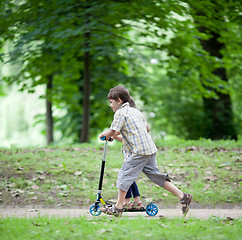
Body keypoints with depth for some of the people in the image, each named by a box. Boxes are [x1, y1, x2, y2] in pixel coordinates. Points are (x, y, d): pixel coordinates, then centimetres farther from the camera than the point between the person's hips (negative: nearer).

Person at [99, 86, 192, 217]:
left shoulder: (120, 113, -5)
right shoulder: (135, 111, 21)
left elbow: (112, 132, -8)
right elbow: (147, 127, 30)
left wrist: (103, 134, 14)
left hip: (138, 151, -9)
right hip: (150, 148, 9)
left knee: (124, 175, -2)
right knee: (155, 175, 12)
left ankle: (118, 208, -1)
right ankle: (183, 196, 8)